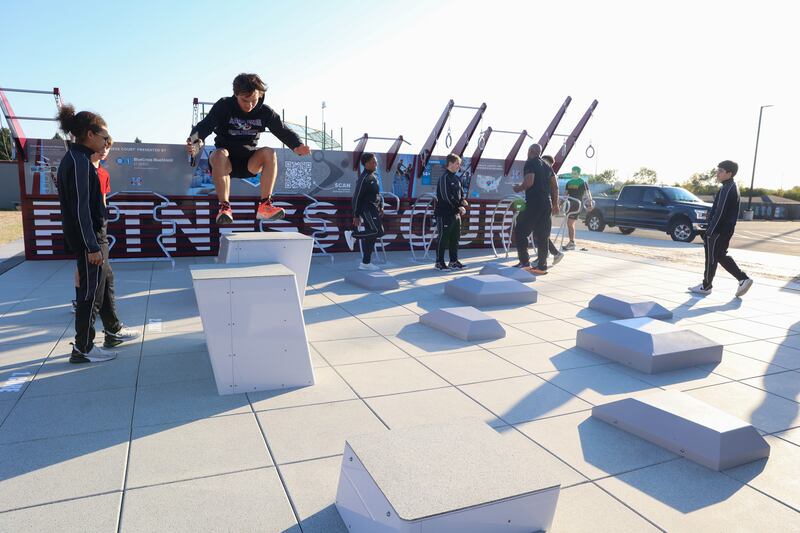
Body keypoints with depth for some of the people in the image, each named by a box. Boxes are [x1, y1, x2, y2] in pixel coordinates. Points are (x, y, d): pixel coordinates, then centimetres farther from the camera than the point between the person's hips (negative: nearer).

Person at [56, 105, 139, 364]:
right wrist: (92, 246, -22)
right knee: (92, 293, -1)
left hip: (95, 235, 10)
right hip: (88, 238, -10)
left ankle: (114, 332, 34)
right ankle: (82, 349, 10)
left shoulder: (77, 158, 12)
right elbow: (80, 208, -22)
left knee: (106, 282, 20)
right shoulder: (79, 161, -18)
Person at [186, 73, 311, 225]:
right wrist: (195, 142, -39)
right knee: (220, 154, -36)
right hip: (225, 161, -2)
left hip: (249, 162, 2)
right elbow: (204, 127, -17)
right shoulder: (224, 106, -8)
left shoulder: (264, 111, -1)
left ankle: (264, 206, -28)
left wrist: (297, 146, -23)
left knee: (269, 153, -26)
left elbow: (283, 131, -2)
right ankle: (224, 207, -36)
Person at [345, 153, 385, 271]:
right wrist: (356, 216, -15)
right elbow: (357, 197, -15)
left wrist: (381, 206, 11)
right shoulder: (364, 178, -15)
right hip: (367, 209, -9)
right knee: (378, 232, -17)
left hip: (374, 209, 9)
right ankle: (352, 235, -1)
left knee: (370, 237, 8)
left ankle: (365, 263, 14)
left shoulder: (373, 177, 15)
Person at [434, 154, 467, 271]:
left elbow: (461, 193, 19)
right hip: (444, 213, -8)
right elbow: (446, 197, -20)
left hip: (455, 214, 8)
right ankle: (439, 263, 5)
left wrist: (462, 201, -4)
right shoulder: (444, 178, -12)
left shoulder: (456, 179, 14)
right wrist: (459, 207, -17)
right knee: (443, 238, -3)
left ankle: (454, 261, 21)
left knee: (455, 238, 12)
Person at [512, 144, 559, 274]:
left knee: (520, 232, 1)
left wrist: (518, 188, -1)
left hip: (533, 204, -7)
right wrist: (555, 204, 20)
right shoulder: (547, 166, 18)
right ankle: (542, 266, 8)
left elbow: (529, 182, -19)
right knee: (542, 236, 9)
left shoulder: (530, 163, -4)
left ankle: (524, 262, -5)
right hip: (547, 205, 7)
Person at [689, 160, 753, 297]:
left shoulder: (727, 189, -19)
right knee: (721, 256, 17)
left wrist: (710, 231, -19)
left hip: (719, 230, -10)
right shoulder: (733, 187, 14)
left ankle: (706, 286, 13)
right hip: (726, 229, 10)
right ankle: (743, 279, 14)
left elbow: (719, 213, -22)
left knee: (711, 257, 2)